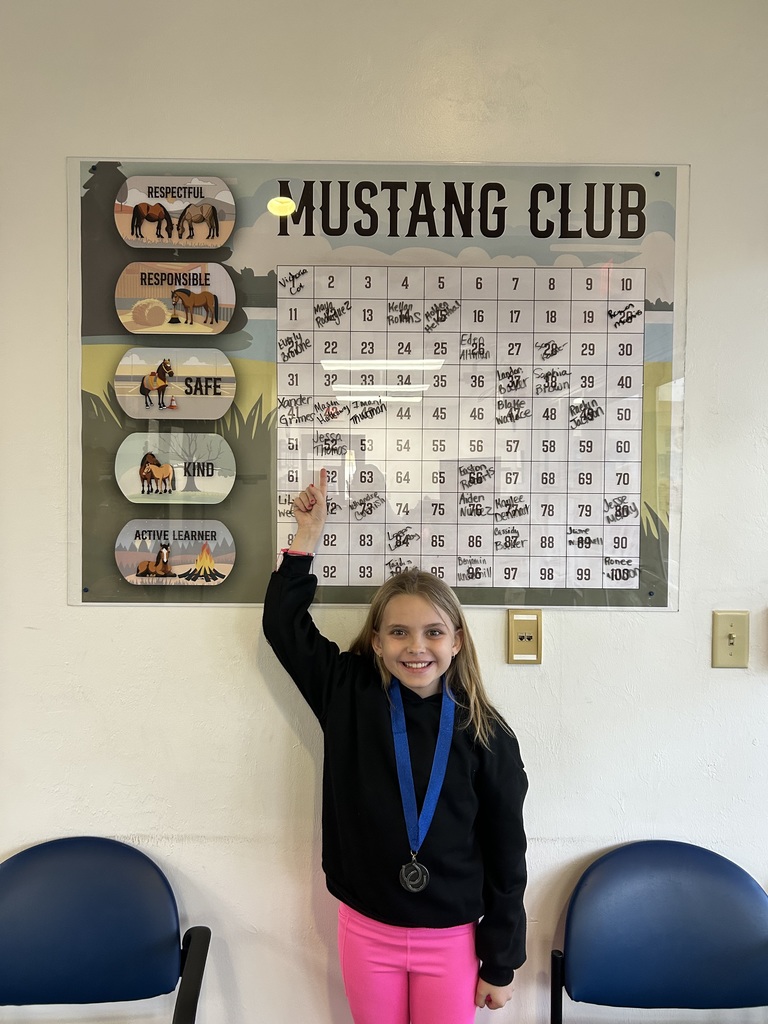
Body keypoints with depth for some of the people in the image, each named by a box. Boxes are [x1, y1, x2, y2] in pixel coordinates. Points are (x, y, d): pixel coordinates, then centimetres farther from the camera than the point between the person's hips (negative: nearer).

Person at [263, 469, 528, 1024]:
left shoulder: (487, 734, -13)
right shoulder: (350, 696, -9)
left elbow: (507, 856, -5)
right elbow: (285, 623, -5)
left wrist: (501, 962, 1)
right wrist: (309, 534, -10)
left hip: (452, 937, -1)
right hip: (366, 930, 2)